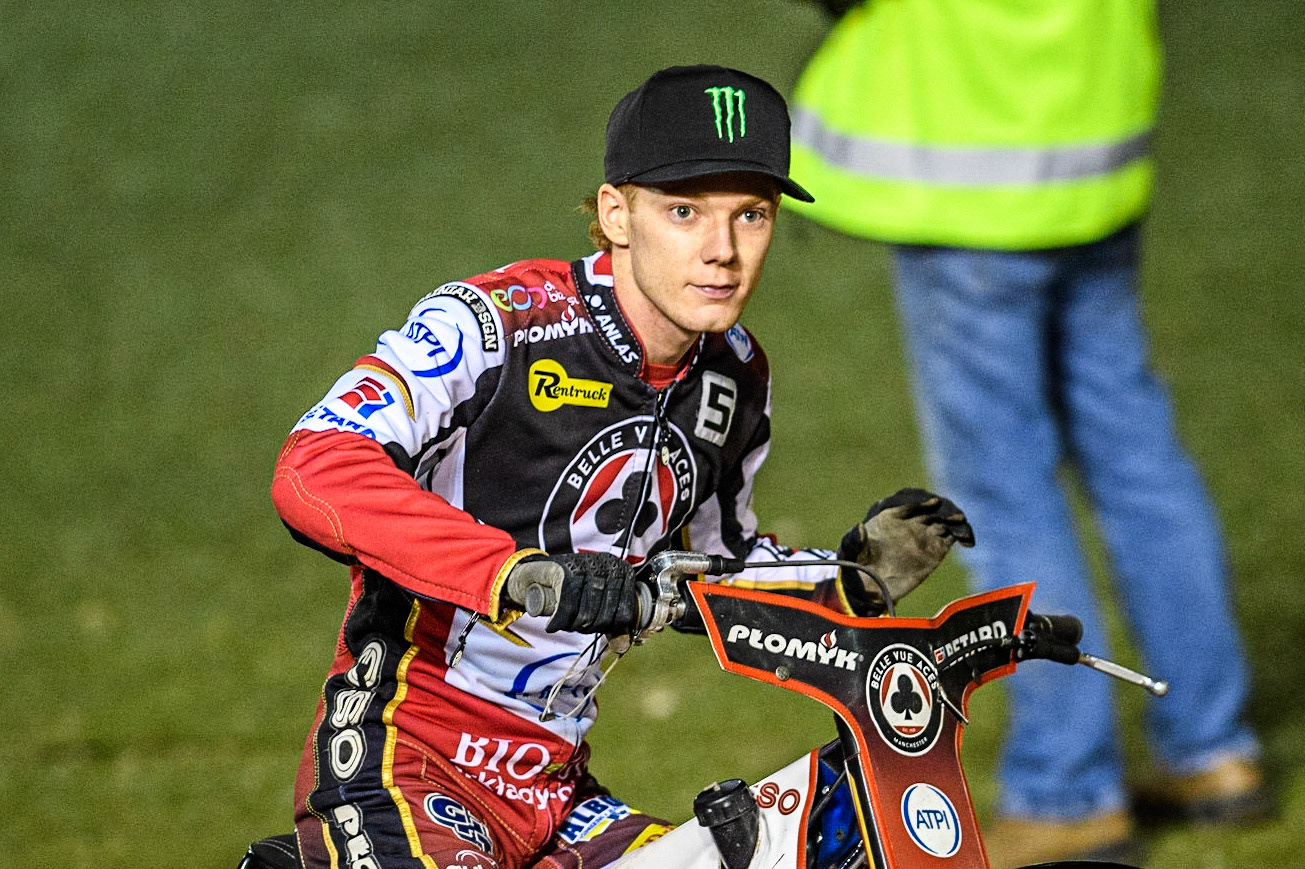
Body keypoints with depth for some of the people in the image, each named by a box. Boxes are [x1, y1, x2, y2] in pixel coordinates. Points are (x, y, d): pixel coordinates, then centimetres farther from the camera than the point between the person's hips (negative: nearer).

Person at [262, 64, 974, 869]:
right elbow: (313, 473, -28)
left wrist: (852, 577, 6)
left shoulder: (736, 378, 9)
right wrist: (513, 573, -38)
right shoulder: (493, 322, -14)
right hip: (398, 765, -8)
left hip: (557, 797, 8)